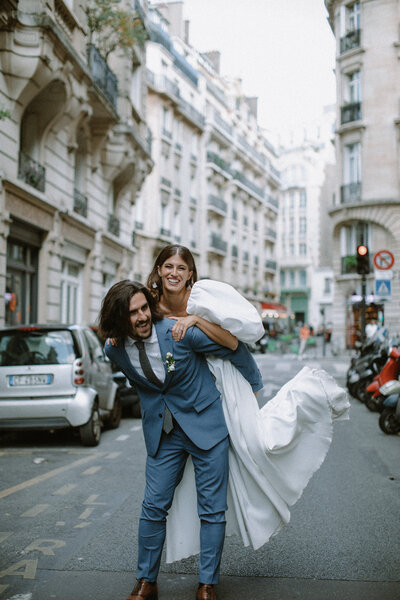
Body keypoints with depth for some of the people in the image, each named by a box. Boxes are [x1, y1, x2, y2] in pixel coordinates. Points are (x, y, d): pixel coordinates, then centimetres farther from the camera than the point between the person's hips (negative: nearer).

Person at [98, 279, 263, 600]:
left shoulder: (179, 331, -19)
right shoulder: (115, 351, -6)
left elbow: (235, 348, -6)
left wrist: (254, 387, 6)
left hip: (206, 425, -3)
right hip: (162, 432, 3)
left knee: (212, 509, 2)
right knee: (153, 507, 4)